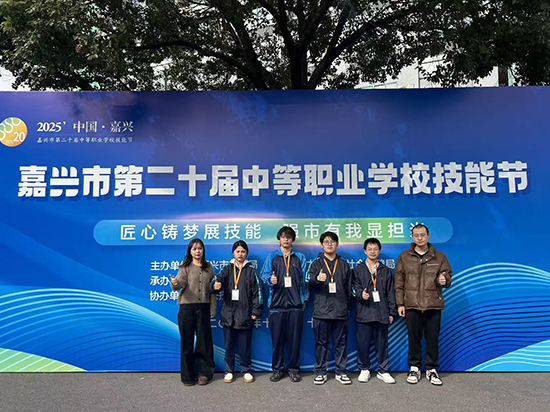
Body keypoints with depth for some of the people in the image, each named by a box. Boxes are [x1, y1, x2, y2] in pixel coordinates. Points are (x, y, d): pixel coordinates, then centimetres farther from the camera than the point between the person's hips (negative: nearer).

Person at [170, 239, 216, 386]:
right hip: (187, 308, -2)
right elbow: (180, 283, -14)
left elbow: (212, 289, 10)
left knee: (204, 341, 5)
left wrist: (212, 309, 6)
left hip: (203, 308, 2)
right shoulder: (185, 267, 2)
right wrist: (175, 283, -37)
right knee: (187, 341, 3)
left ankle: (203, 373, 19)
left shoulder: (208, 268, 9)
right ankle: (188, 376, 14)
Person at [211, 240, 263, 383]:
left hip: (245, 315, -1)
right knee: (229, 345, 9)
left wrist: (256, 311, -3)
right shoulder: (227, 269, 8)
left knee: (245, 345, 7)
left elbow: (257, 292, 2)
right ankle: (229, 371, 24)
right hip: (228, 314, 2)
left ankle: (246, 370, 23)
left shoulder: (251, 271, 4)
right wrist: (215, 285, -34)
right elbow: (219, 278, -10)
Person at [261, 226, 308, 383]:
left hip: (295, 304, 0)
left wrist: (304, 300, 9)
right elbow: (264, 275, 7)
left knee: (294, 338, 2)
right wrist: (271, 280, -15)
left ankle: (293, 369, 16)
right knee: (277, 338, 3)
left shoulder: (300, 258, 12)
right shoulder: (272, 257, 11)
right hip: (277, 303, 0)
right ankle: (277, 369, 16)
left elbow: (304, 280, 12)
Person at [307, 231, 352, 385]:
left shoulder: (344, 265, 13)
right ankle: (320, 372, 16)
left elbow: (348, 288, 15)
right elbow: (310, 282, -5)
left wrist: (347, 308, 10)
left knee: (341, 342, 6)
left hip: (340, 311, 1)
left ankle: (341, 372, 18)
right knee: (321, 343, 5)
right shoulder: (316, 263, 8)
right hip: (321, 310, -1)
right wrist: (317, 279, -27)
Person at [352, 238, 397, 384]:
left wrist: (392, 312, 8)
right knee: (363, 343, 3)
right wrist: (361, 294, -22)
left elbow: (390, 293, 13)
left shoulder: (385, 271, 13)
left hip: (382, 313, 2)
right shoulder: (358, 270, 7)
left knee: (382, 343, 7)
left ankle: (383, 371, 20)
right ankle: (364, 369, 19)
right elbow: (355, 287, 1)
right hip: (364, 312, -1)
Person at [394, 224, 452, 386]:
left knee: (433, 338, 6)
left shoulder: (439, 257, 7)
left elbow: (448, 276, 10)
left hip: (433, 305, 0)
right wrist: (400, 303, 1)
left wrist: (443, 280, -15)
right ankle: (414, 368, 21)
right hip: (412, 305, 0)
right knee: (414, 338, 7)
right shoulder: (404, 257, 6)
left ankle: (431, 369, 21)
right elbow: (399, 282, 6)